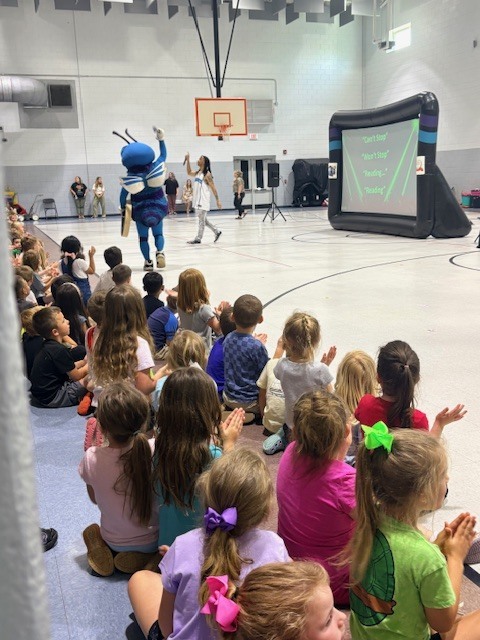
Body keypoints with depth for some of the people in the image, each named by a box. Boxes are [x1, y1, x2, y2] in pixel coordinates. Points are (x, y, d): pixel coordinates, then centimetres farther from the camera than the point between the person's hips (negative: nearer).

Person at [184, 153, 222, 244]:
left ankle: (198, 238, 1)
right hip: (197, 200, 9)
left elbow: (213, 188, -11)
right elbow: (189, 172, 26)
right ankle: (217, 232, 24)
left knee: (202, 220, -3)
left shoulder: (207, 174, -10)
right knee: (203, 220, 15)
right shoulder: (197, 173, 11)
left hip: (203, 201, -9)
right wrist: (188, 160, 14)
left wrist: (218, 200, -14)